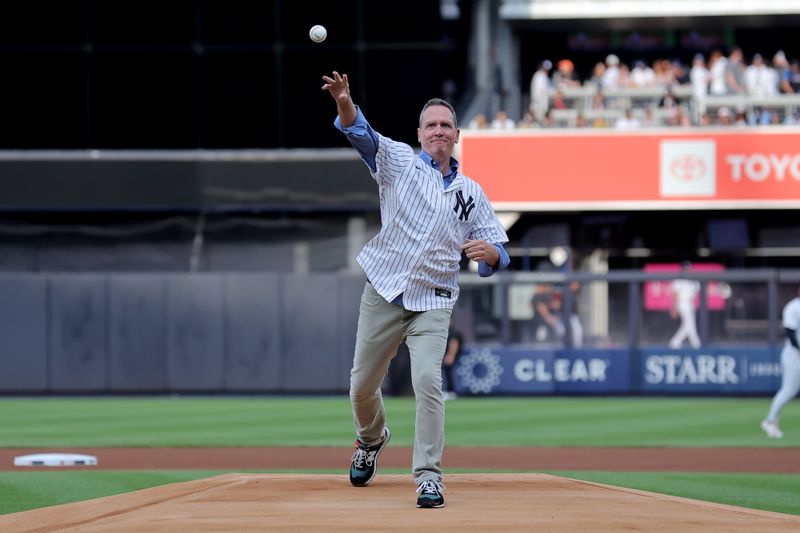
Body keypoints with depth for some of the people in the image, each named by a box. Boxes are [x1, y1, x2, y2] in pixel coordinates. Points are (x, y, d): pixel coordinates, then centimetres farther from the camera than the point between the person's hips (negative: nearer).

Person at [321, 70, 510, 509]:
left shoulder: (471, 192, 11)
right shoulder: (399, 162, 3)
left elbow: (498, 254, 10)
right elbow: (362, 134, -17)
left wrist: (489, 252, -16)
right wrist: (344, 102, -39)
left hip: (433, 302, 0)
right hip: (384, 293, 0)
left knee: (427, 378, -19)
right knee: (363, 385, 7)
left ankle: (428, 477, -16)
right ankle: (372, 439, 40)